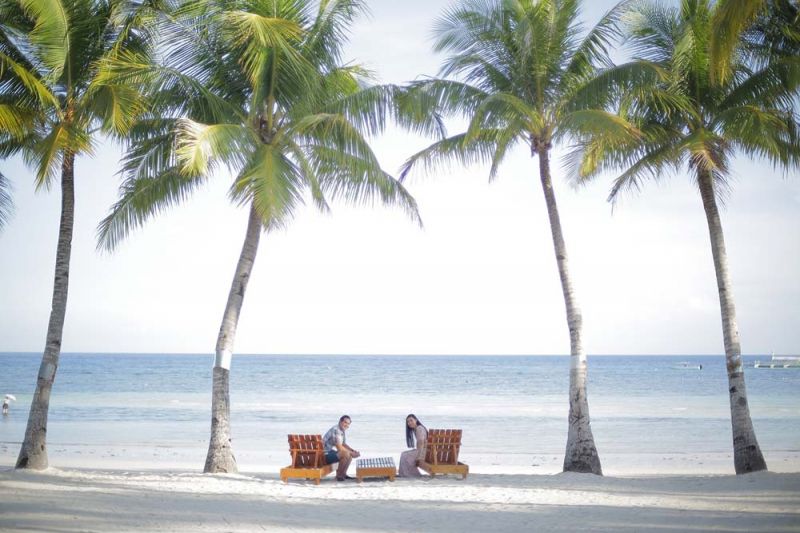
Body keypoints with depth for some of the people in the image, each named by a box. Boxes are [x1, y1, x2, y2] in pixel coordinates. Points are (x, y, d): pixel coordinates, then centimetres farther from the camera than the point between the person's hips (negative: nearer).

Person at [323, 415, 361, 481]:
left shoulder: (342, 430, 11)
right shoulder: (335, 430, -21)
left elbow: (344, 444, 19)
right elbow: (339, 448, -25)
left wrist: (353, 451, 2)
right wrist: (352, 453, -17)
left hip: (332, 452, 11)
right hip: (326, 455, -11)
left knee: (350, 453, 14)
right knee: (346, 453, -27)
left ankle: (343, 474, 15)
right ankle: (339, 475, -14)